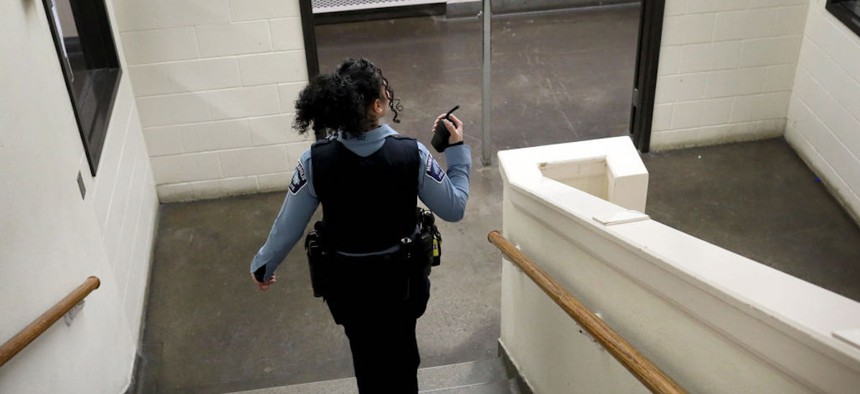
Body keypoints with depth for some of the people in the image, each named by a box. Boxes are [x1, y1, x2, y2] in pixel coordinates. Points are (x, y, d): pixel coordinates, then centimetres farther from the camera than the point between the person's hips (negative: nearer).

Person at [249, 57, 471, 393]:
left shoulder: (316, 161, -21)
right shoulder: (412, 154, -22)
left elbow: (288, 226, -9)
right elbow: (454, 209, -10)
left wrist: (262, 265, 9)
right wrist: (457, 149, 0)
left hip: (349, 281, 0)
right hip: (400, 276, 0)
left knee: (368, 357, 26)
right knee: (401, 355, 28)